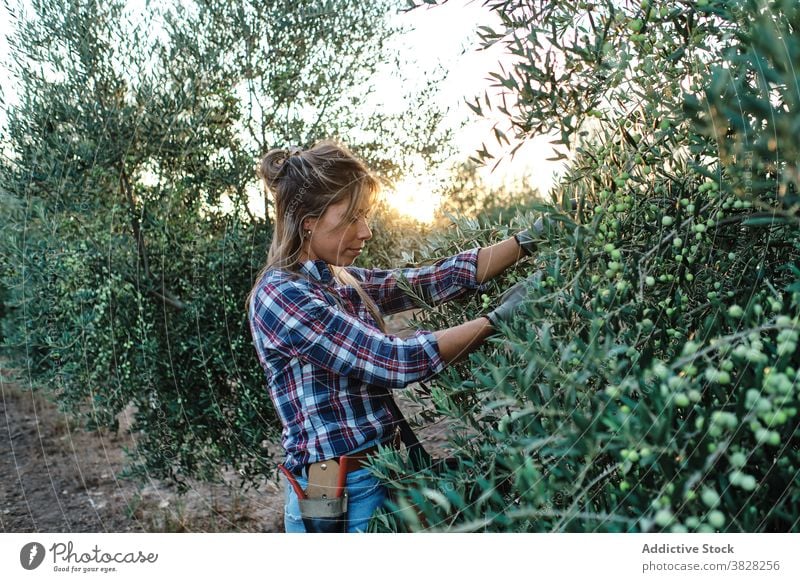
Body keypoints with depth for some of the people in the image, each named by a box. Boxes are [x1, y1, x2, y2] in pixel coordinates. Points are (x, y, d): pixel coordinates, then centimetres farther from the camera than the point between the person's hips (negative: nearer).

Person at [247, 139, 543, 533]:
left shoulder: (347, 283, 5)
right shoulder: (279, 296, -20)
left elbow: (440, 279, 2)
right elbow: (396, 361, -23)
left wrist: (530, 241, -3)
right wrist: (499, 319, -18)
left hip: (380, 477, 8)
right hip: (340, 499, -8)